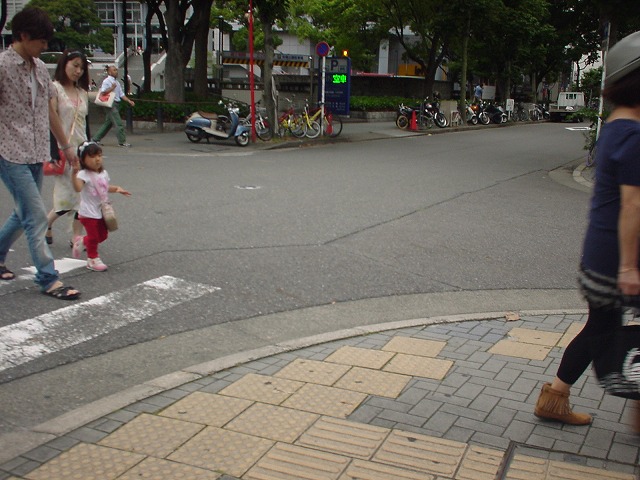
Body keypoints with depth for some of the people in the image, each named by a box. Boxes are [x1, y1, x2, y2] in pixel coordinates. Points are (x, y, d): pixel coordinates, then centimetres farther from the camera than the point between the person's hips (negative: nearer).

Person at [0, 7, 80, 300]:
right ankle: (48, 279, 0)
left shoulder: (40, 68, 13)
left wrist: (65, 146, 24)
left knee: (24, 215, 16)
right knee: (36, 217, -8)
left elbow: (49, 110, 21)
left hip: (36, 155, 8)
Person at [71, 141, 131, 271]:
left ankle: (82, 241, 39)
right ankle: (92, 259, 21)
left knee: (103, 235, 17)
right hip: (89, 213, -8)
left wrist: (117, 189, 6)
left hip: (101, 211, 8)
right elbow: (78, 188, -40)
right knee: (93, 236, 2)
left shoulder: (103, 173, 5)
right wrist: (74, 174, -52)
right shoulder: (83, 174, -21)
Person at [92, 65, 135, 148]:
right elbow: (102, 92, -16)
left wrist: (129, 101, 7)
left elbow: (121, 94, 18)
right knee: (119, 123, -11)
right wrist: (112, 88, -17)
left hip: (116, 104, 9)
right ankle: (122, 141, -8)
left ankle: (96, 139, 21)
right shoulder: (106, 81, -6)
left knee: (108, 123, 13)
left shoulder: (117, 82, 19)